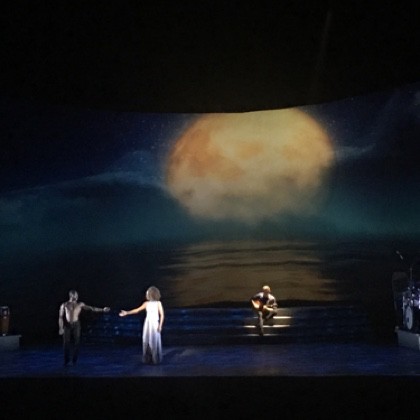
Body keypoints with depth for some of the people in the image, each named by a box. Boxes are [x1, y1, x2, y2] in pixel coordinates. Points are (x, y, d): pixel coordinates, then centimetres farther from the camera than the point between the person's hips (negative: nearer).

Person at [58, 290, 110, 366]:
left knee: (76, 343, -1)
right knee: (66, 343, 0)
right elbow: (60, 317, 2)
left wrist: (103, 310, -4)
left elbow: (91, 308, 3)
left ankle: (74, 361, 11)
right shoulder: (64, 305, 2)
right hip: (67, 325, -1)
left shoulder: (80, 304, 5)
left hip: (76, 325, 1)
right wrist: (60, 328, -6)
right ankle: (66, 361, 13)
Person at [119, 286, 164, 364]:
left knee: (155, 341, -3)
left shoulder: (158, 303, -4)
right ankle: (148, 359, 12)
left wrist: (160, 325, -13)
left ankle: (156, 359, 7)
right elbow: (137, 310, 12)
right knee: (146, 341, 3)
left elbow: (162, 315, -6)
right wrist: (127, 313, 8)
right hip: (147, 323, 4)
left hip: (155, 323, -4)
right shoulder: (146, 303, 7)